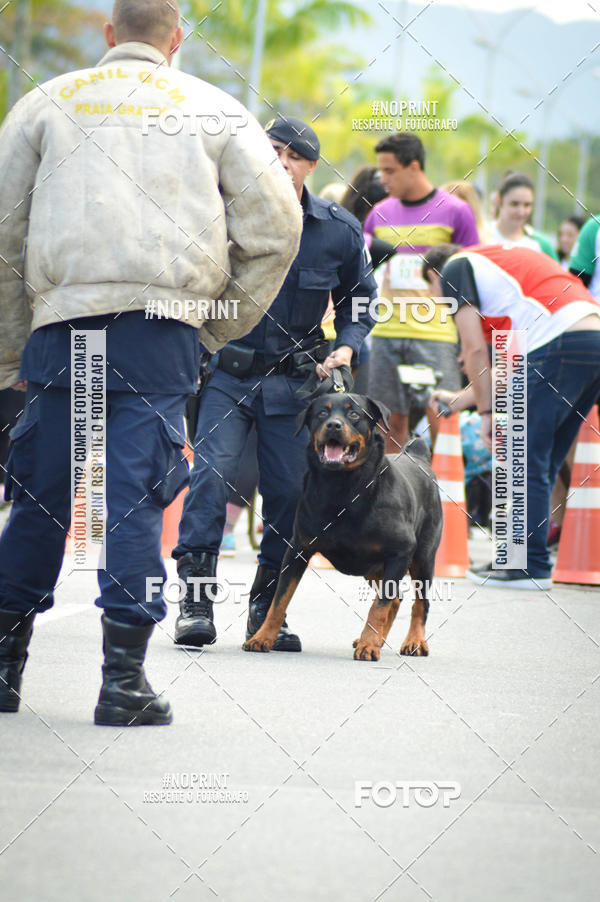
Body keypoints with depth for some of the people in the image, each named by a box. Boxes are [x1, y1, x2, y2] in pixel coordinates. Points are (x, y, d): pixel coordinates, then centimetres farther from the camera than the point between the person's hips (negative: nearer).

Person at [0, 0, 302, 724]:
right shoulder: (214, 110, 14)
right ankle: (123, 677, -8)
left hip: (63, 318, 1)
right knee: (134, 493, -3)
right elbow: (275, 224, 9)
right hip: (164, 323, -1)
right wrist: (223, 324, 17)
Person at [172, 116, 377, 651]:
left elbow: (360, 296, 15)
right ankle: (196, 600, -14)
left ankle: (268, 610, 15)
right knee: (211, 472, -17)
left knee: (289, 491, 1)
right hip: (227, 373, -2)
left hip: (294, 381, 2)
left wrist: (347, 346, -2)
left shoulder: (339, 230, -1)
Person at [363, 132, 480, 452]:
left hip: (435, 334, -4)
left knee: (440, 423, -7)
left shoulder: (454, 212, 0)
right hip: (386, 332, 4)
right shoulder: (381, 213, 12)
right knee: (392, 422, 6)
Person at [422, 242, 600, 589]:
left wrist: (487, 413, 7)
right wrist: (458, 400, 41)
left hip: (561, 342, -9)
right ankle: (525, 556, 17)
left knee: (527, 459, -3)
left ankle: (531, 566, -3)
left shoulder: (455, 268, 11)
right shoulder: (502, 258, 35)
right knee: (544, 462, 14)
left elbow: (475, 349, 1)